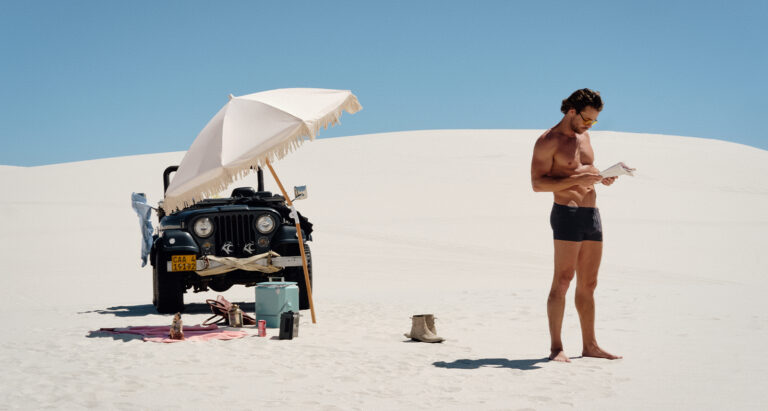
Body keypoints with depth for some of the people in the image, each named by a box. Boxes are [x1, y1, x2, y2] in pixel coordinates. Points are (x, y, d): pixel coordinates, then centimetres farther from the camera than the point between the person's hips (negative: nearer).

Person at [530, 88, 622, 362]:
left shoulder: (583, 136, 18)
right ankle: (556, 347, -7)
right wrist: (578, 179, -21)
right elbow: (537, 183, -13)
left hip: (592, 214, 8)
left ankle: (590, 345, 17)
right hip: (567, 214, -8)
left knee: (588, 284, 10)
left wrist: (602, 178, 6)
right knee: (562, 280, -10)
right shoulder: (548, 141, -6)